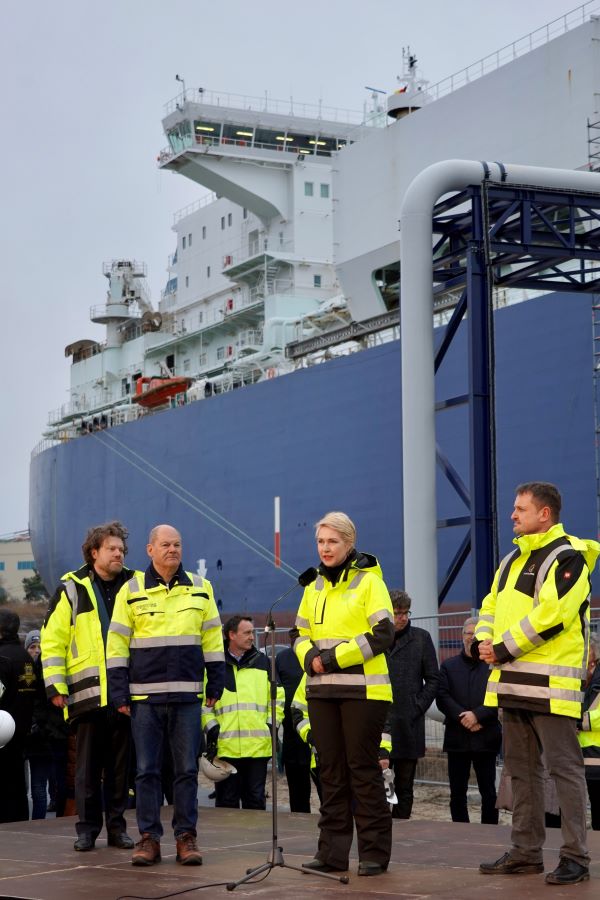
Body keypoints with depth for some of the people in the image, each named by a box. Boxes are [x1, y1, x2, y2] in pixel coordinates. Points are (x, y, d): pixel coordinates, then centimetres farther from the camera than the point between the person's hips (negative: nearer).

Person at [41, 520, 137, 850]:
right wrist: (55, 686, -5)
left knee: (120, 764, 6)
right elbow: (52, 640, 2)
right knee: (87, 765, 3)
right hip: (87, 693, -2)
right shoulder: (72, 589, 3)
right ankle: (87, 828, 11)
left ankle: (116, 826, 14)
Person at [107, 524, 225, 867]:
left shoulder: (200, 588, 9)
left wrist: (216, 684, 7)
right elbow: (117, 644, 3)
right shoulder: (132, 590, 3)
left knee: (187, 769, 2)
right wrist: (119, 693, -1)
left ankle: (186, 837, 9)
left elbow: (213, 639, 11)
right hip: (145, 695, -1)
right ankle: (149, 838, 7)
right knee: (147, 770, 2)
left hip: (187, 695, 1)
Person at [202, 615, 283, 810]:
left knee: (255, 798, 5)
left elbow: (277, 697, 16)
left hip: (258, 745, 2)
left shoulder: (263, 662, 12)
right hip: (225, 746, -2)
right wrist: (211, 727, -2)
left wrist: (272, 724, 7)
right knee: (227, 800, 3)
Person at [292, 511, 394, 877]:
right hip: (322, 691, 6)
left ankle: (374, 853, 4)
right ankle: (333, 851, 14)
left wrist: (334, 658, -15)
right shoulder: (314, 588, 14)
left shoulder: (369, 581, -5)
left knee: (364, 769, -3)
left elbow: (383, 634, -13)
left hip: (363, 690, -6)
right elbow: (302, 634, 19)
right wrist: (310, 658, -4)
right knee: (331, 771, 8)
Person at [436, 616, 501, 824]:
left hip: (486, 737, -2)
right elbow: (442, 697, 1)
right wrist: (463, 718, -12)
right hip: (456, 736, 2)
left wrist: (477, 715, -16)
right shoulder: (448, 666, 11)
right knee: (457, 792, 5)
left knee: (488, 791, 1)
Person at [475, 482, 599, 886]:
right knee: (522, 769, 13)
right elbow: (491, 605, 20)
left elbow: (550, 615, -20)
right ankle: (526, 852, 20)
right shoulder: (513, 559, 19)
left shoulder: (566, 559, -10)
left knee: (564, 768, -6)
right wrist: (484, 642, 0)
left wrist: (503, 649, -15)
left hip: (550, 683, -9)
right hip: (514, 683, 9)